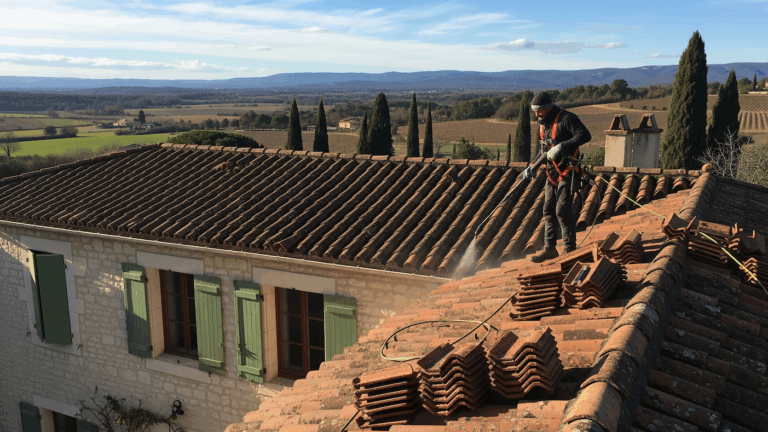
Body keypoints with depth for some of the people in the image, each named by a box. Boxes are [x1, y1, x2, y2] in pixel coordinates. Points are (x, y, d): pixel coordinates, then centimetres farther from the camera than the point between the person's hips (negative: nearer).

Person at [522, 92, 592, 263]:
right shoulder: (543, 123, 14)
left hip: (567, 171, -8)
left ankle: (570, 250, 0)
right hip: (552, 172, 8)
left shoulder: (566, 118, -12)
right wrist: (533, 168, 16)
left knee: (562, 210, -10)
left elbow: (585, 135, -25)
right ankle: (549, 248, 15)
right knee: (548, 210, 8)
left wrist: (561, 146, -32)